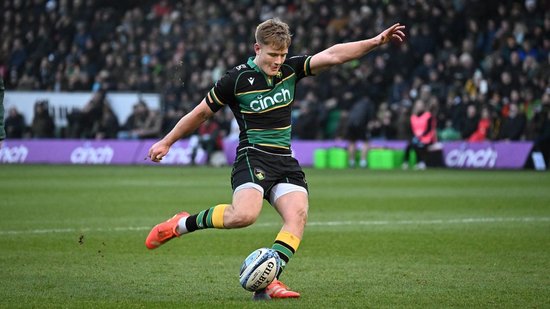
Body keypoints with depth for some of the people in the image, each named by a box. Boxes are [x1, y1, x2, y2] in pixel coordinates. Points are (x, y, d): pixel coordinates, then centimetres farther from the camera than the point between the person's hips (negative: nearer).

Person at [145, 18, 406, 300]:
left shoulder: (290, 70, 7)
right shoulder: (237, 79, -5)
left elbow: (332, 55, -1)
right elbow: (201, 113, 5)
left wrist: (376, 41, -11)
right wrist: (167, 142, 13)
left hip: (285, 160, 5)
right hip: (252, 157, -5)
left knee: (298, 214, -19)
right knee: (245, 214, -29)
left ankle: (268, 282, -23)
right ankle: (182, 224, -7)